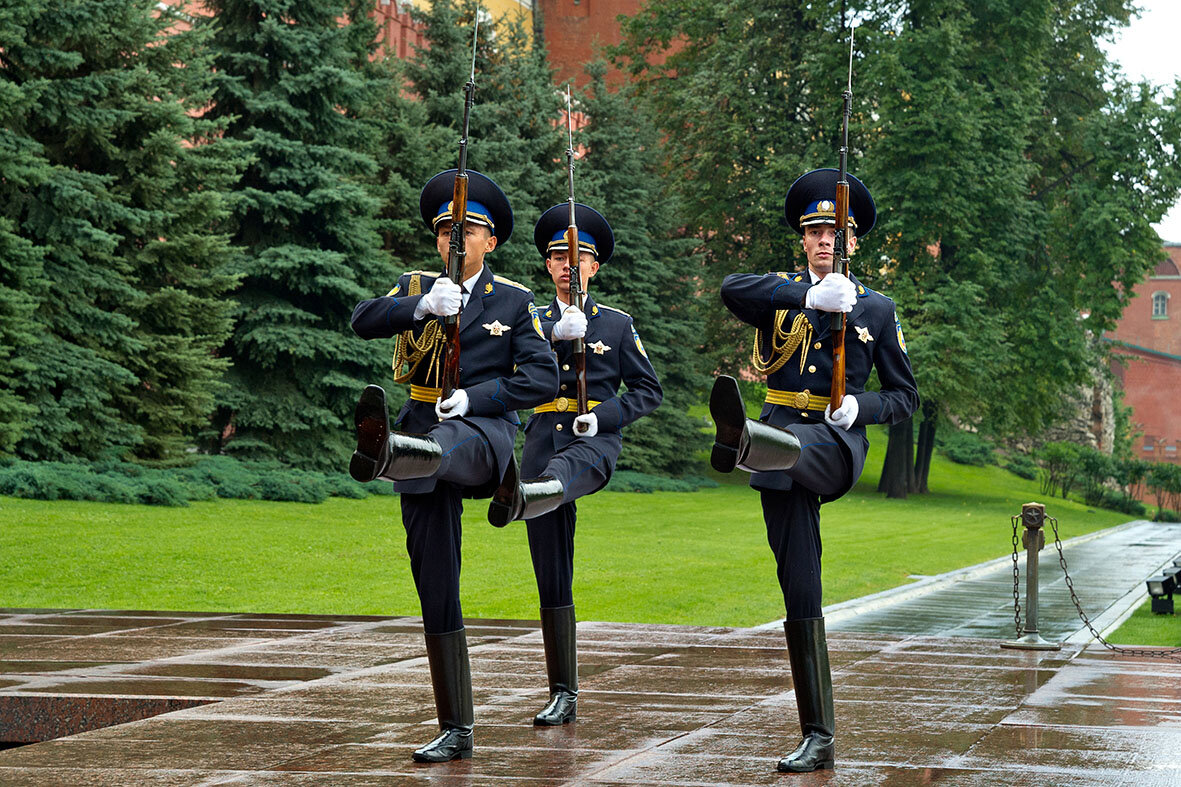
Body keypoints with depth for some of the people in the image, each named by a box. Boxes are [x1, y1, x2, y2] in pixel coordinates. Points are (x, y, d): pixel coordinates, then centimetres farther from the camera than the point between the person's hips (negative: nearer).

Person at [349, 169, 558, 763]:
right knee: (436, 590, 1)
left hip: (484, 431, -3)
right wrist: (420, 307, -24)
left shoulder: (514, 301, 6)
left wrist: (474, 396, -16)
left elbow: (543, 378, -3)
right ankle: (456, 731, 7)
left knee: (444, 445, -42)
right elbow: (363, 320, -7)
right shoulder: (416, 287, 12)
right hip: (423, 432, 3)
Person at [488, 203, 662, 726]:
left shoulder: (617, 324, 11)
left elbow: (649, 391, 9)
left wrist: (603, 416, -9)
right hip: (543, 443, 3)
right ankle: (563, 696, 8)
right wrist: (556, 337, -20)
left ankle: (517, 499, -77)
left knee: (560, 475, -42)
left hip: (593, 444, -3)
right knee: (552, 580, 2)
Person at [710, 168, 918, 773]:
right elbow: (730, 289, -12)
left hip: (834, 442, -2)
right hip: (781, 442, 2)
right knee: (800, 595, -2)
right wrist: (810, 296, -21)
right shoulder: (780, 294, 11)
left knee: (787, 444, -40)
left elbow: (904, 396, 12)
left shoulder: (876, 309, 10)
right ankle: (818, 739, 2)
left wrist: (859, 406, -10)